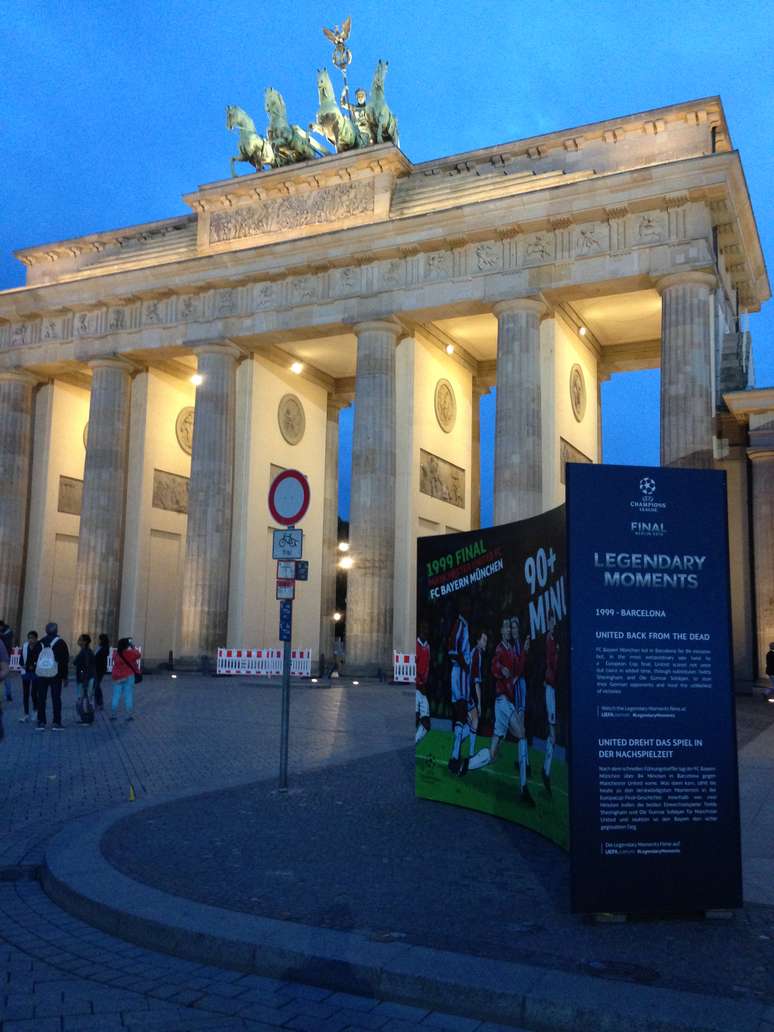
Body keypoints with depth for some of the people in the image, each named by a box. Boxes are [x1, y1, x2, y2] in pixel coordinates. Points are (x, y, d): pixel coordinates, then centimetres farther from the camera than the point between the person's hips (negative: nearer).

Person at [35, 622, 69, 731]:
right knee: (56, 698, 0)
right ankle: (56, 723, -2)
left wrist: (36, 674, 14)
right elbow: (65, 661, -4)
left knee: (41, 698, 7)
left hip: (40, 674, 3)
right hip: (55, 674, -3)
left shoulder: (40, 643, 6)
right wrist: (65, 677, 2)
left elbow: (34, 659, 9)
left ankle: (41, 722, 6)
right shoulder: (60, 642, -3)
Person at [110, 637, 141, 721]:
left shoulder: (116, 654, 0)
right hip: (128, 677, -3)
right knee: (129, 696, 2)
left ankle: (113, 715, 10)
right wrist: (133, 647, 12)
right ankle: (130, 715, 2)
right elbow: (137, 655, 2)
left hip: (117, 677, 3)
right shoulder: (129, 653, -12)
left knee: (116, 696, 9)